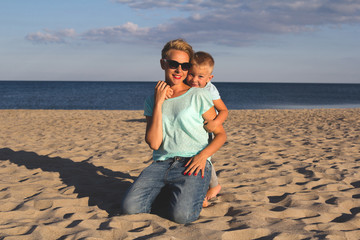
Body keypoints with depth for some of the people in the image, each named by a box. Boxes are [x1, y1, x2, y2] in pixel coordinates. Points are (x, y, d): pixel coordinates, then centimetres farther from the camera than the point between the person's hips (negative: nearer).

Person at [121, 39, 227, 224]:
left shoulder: (198, 96, 4)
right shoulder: (152, 101, 13)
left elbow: (220, 134, 7)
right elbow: (154, 143, -2)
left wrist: (203, 155, -12)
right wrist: (158, 103, -5)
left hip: (191, 165, -3)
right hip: (161, 164, 3)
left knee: (181, 214, -29)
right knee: (130, 207, -19)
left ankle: (187, 193, 7)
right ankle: (166, 192, 11)